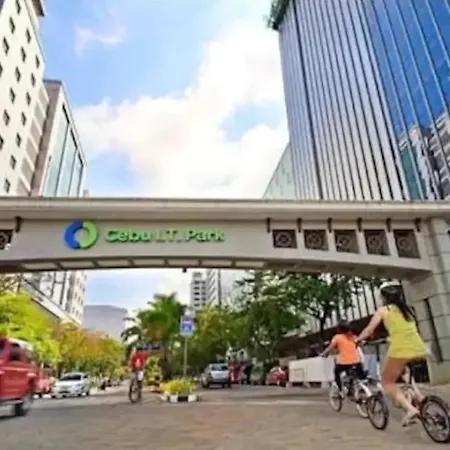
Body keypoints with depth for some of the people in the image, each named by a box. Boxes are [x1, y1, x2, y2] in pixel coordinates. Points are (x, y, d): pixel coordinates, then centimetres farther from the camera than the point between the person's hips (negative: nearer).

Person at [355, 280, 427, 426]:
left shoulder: (383, 310, 5)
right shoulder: (407, 309, 20)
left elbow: (369, 330, 1)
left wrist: (357, 340, 17)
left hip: (400, 349, -6)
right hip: (419, 349, 6)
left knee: (387, 381, 13)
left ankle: (410, 408, -7)